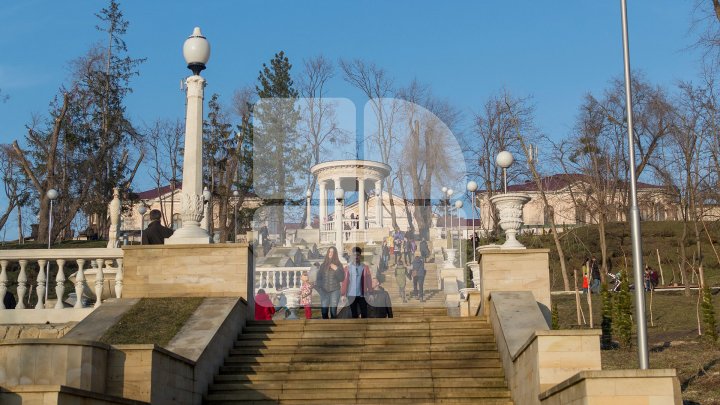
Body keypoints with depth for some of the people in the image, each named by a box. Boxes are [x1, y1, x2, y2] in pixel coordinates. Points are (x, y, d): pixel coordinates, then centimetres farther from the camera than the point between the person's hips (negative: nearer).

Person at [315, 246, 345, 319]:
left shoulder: (339, 265, 3)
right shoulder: (323, 265, 9)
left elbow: (342, 278, -3)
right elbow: (319, 277, 9)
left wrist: (336, 269, -15)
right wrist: (318, 287, -5)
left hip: (335, 291, -2)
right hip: (324, 291, 2)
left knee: (333, 312, -6)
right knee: (324, 312, -3)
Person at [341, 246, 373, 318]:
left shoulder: (365, 267, -2)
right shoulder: (347, 267, -3)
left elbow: (369, 281, 0)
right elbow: (345, 281, -1)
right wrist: (343, 294, -2)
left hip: (362, 295, 0)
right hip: (351, 295, 0)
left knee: (364, 314, 2)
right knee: (354, 315, 8)